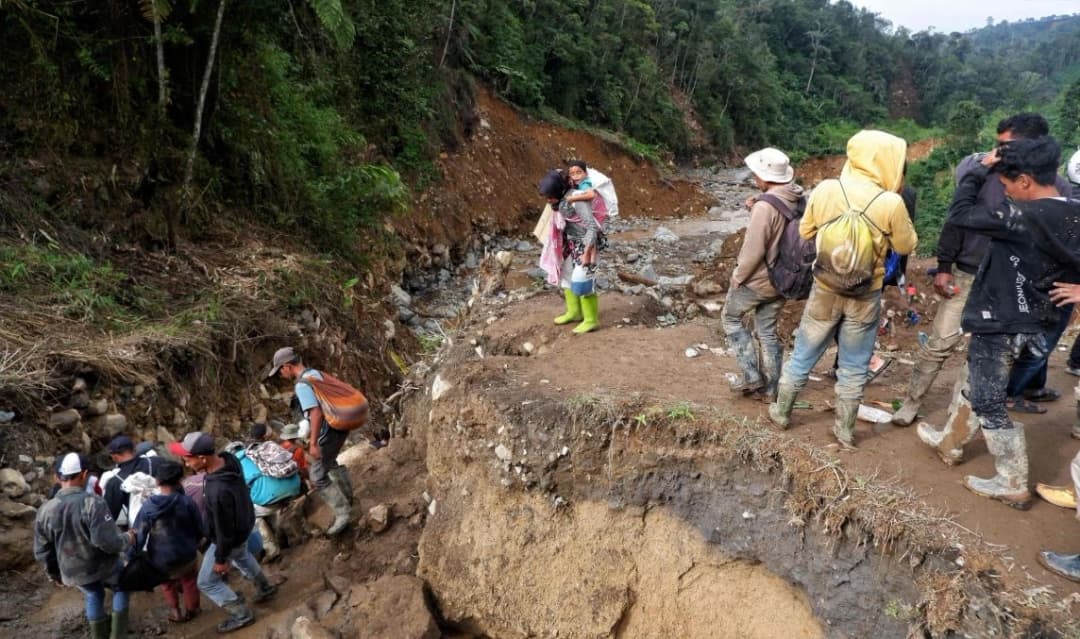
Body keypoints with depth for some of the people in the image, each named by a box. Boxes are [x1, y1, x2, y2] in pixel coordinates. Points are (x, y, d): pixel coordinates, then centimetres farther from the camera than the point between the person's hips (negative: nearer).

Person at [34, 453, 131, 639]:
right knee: (121, 586, 25)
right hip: (103, 564, -4)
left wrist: (53, 572, 17)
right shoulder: (93, 503, -27)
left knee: (93, 596, 30)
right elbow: (108, 541, -30)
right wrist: (126, 541, -9)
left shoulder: (45, 511, -10)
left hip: (73, 571, 4)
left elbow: (42, 550, 1)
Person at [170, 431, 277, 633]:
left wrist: (220, 559, -14)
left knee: (207, 582, 15)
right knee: (241, 556, 37)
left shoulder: (218, 491, -44)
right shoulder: (228, 459, -19)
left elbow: (224, 529, -30)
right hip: (244, 525, 8)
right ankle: (264, 588, 57)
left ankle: (242, 615, 30)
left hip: (229, 538, -8)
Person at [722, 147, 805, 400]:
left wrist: (737, 276, -9)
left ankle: (751, 375, 12)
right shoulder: (798, 200, -1)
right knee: (768, 332, 17)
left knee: (730, 318, 15)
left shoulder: (766, 206, -27)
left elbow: (753, 250, -25)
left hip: (757, 279, -7)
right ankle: (769, 388, 23)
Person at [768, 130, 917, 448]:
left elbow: (805, 231, 4)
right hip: (865, 296, -2)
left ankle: (781, 412, 31)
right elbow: (906, 246, -2)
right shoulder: (891, 203, -18)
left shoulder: (826, 190, -11)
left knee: (804, 354, 18)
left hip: (825, 289, 2)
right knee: (854, 367, 14)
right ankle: (844, 430, 25)